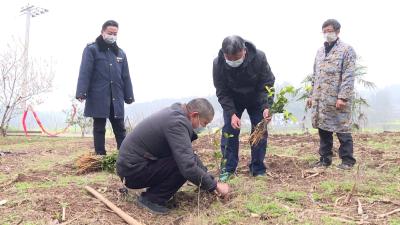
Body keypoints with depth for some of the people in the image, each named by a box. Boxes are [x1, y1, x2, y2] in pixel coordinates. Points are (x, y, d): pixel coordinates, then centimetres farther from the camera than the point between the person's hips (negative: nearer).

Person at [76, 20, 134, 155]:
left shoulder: (120, 53, 17)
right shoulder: (91, 49, 3)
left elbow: (126, 76, 16)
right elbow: (85, 72, -6)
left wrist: (129, 96, 10)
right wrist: (81, 92, -16)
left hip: (116, 98, 4)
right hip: (98, 97, -4)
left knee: (120, 128, 6)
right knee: (99, 128, 3)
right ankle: (101, 156, 8)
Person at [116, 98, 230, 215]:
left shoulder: (175, 114, 6)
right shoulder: (177, 122, -24)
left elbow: (189, 154, 15)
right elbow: (188, 167, -31)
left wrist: (209, 179, 9)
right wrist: (215, 186, -17)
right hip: (132, 170, -9)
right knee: (184, 165, -21)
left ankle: (153, 192, 11)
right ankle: (152, 199, -6)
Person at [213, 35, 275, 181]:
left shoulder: (259, 57, -31)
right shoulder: (218, 63, -28)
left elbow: (268, 85, -23)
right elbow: (222, 92, -20)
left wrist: (266, 107, -37)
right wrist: (232, 113, -31)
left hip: (256, 99, 0)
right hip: (232, 100, 0)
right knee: (229, 131, -8)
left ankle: (258, 169, 8)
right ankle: (227, 169, 3)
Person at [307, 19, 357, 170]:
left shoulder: (346, 50, -3)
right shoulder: (320, 51, 17)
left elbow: (348, 76, -11)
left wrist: (343, 97, -18)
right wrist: (312, 95, 15)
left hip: (337, 99, -6)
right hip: (320, 99, 6)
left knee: (342, 130, 0)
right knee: (323, 129, 10)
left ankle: (347, 160, 12)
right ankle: (325, 158, 21)